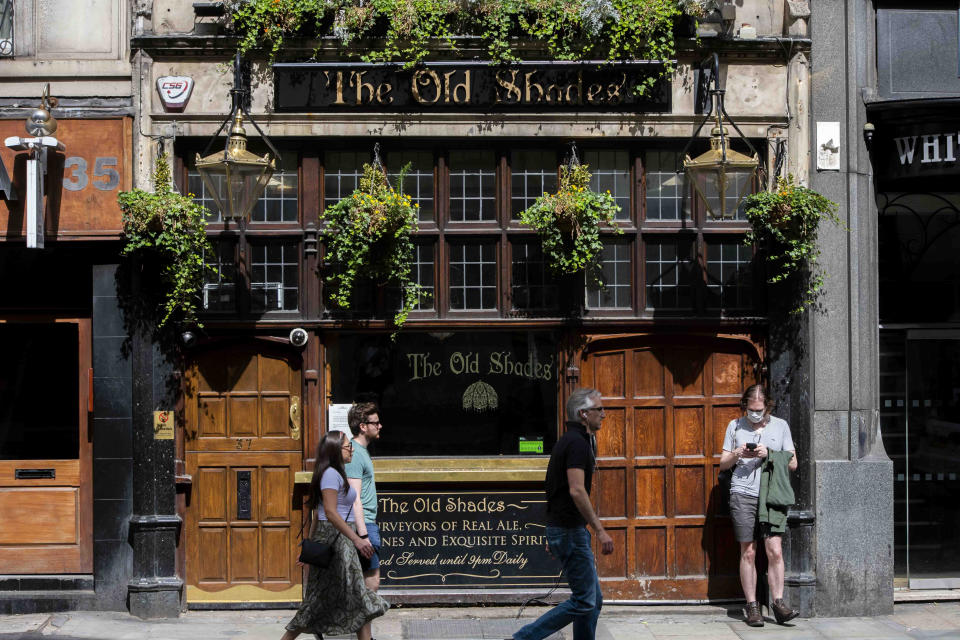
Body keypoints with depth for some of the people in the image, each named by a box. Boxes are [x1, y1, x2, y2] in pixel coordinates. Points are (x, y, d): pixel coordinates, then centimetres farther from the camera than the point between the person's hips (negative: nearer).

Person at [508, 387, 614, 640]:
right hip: (570, 530, -10)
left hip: (569, 529, 10)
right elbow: (576, 491, -25)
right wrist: (600, 530, -23)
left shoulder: (570, 440, 16)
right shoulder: (578, 442, -16)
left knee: (593, 600, 12)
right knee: (583, 601, -6)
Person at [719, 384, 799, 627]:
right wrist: (737, 454, -7)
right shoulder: (735, 426, 11)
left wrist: (769, 454, -9)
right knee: (748, 552, 0)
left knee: (775, 550, -9)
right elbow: (723, 464, 14)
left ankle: (778, 604, -3)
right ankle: (752, 607, 5)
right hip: (743, 494, 0)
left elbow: (792, 463, 7)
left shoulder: (780, 426, 10)